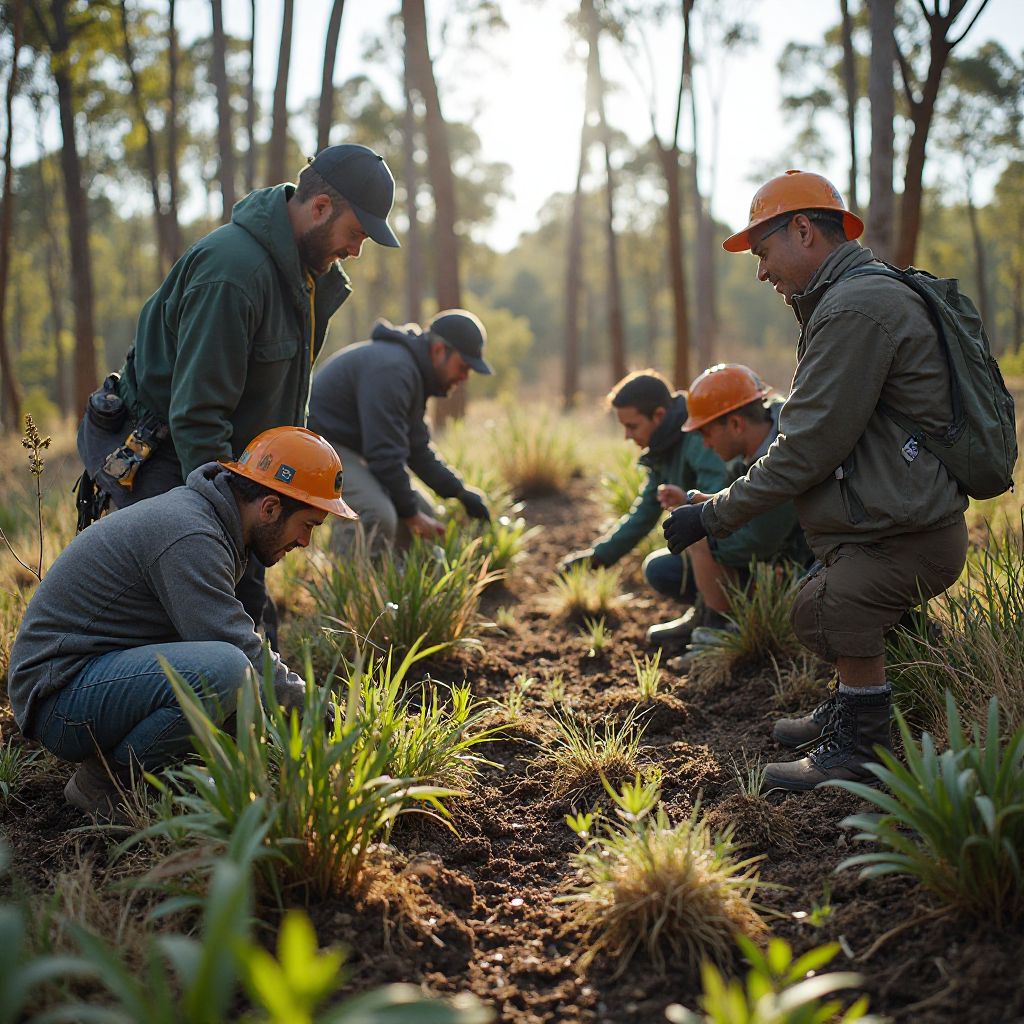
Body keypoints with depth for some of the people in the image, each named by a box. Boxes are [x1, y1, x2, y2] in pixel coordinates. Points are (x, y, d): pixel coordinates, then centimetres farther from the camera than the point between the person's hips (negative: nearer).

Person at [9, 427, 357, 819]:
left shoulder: (198, 513, 10)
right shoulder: (189, 538, -22)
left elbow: (240, 641, 20)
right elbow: (240, 655, -24)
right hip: (62, 692, -10)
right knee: (222, 670, -31)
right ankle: (106, 782, -10)